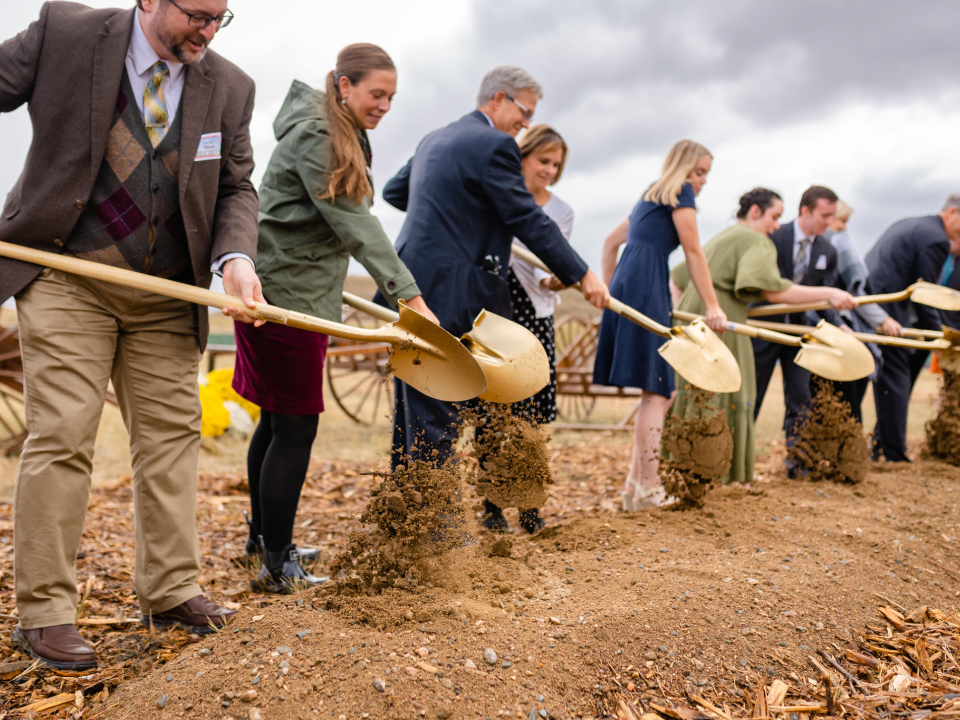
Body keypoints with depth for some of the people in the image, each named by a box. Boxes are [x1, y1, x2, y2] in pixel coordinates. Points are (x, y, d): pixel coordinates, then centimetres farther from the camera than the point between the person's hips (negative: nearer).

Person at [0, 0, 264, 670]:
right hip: (66, 278, -4)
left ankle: (171, 591, 18)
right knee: (61, 434, -7)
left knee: (171, 431, 6)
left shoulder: (229, 88, 2)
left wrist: (236, 256, -12)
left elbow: (237, 188, 7)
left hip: (167, 295, 4)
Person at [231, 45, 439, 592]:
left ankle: (263, 536, 31)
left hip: (304, 292, 10)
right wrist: (409, 296, -29)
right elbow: (356, 225, -24)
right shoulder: (313, 136, -16)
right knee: (295, 428, -6)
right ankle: (279, 568, 2)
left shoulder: (348, 139, 16)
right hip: (286, 295, -10)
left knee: (277, 421, 18)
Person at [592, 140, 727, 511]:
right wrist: (712, 306, -2)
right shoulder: (680, 192, 2)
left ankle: (635, 482, 7)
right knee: (656, 391, -9)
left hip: (626, 289, 9)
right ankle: (647, 491, -9)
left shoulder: (650, 197, 28)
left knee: (660, 391, 9)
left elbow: (611, 241, 34)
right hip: (647, 292, -9)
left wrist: (611, 290, 31)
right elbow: (693, 252, -3)